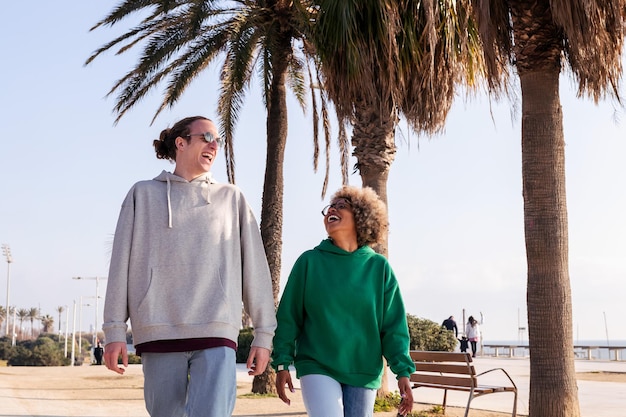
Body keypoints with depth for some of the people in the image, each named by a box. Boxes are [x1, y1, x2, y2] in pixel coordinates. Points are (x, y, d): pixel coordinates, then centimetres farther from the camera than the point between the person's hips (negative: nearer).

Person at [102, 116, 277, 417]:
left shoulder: (232, 198, 15)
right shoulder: (143, 194, 14)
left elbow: (254, 267, 11)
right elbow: (122, 263, 9)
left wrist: (263, 334, 5)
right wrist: (114, 331, 1)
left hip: (216, 334, 0)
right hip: (159, 333, 1)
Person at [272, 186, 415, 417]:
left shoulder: (379, 267, 3)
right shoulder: (309, 261, -1)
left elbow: (394, 326, 2)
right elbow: (288, 317, 1)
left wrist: (403, 371, -6)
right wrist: (282, 363, -4)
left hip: (364, 373, 2)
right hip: (317, 367, -2)